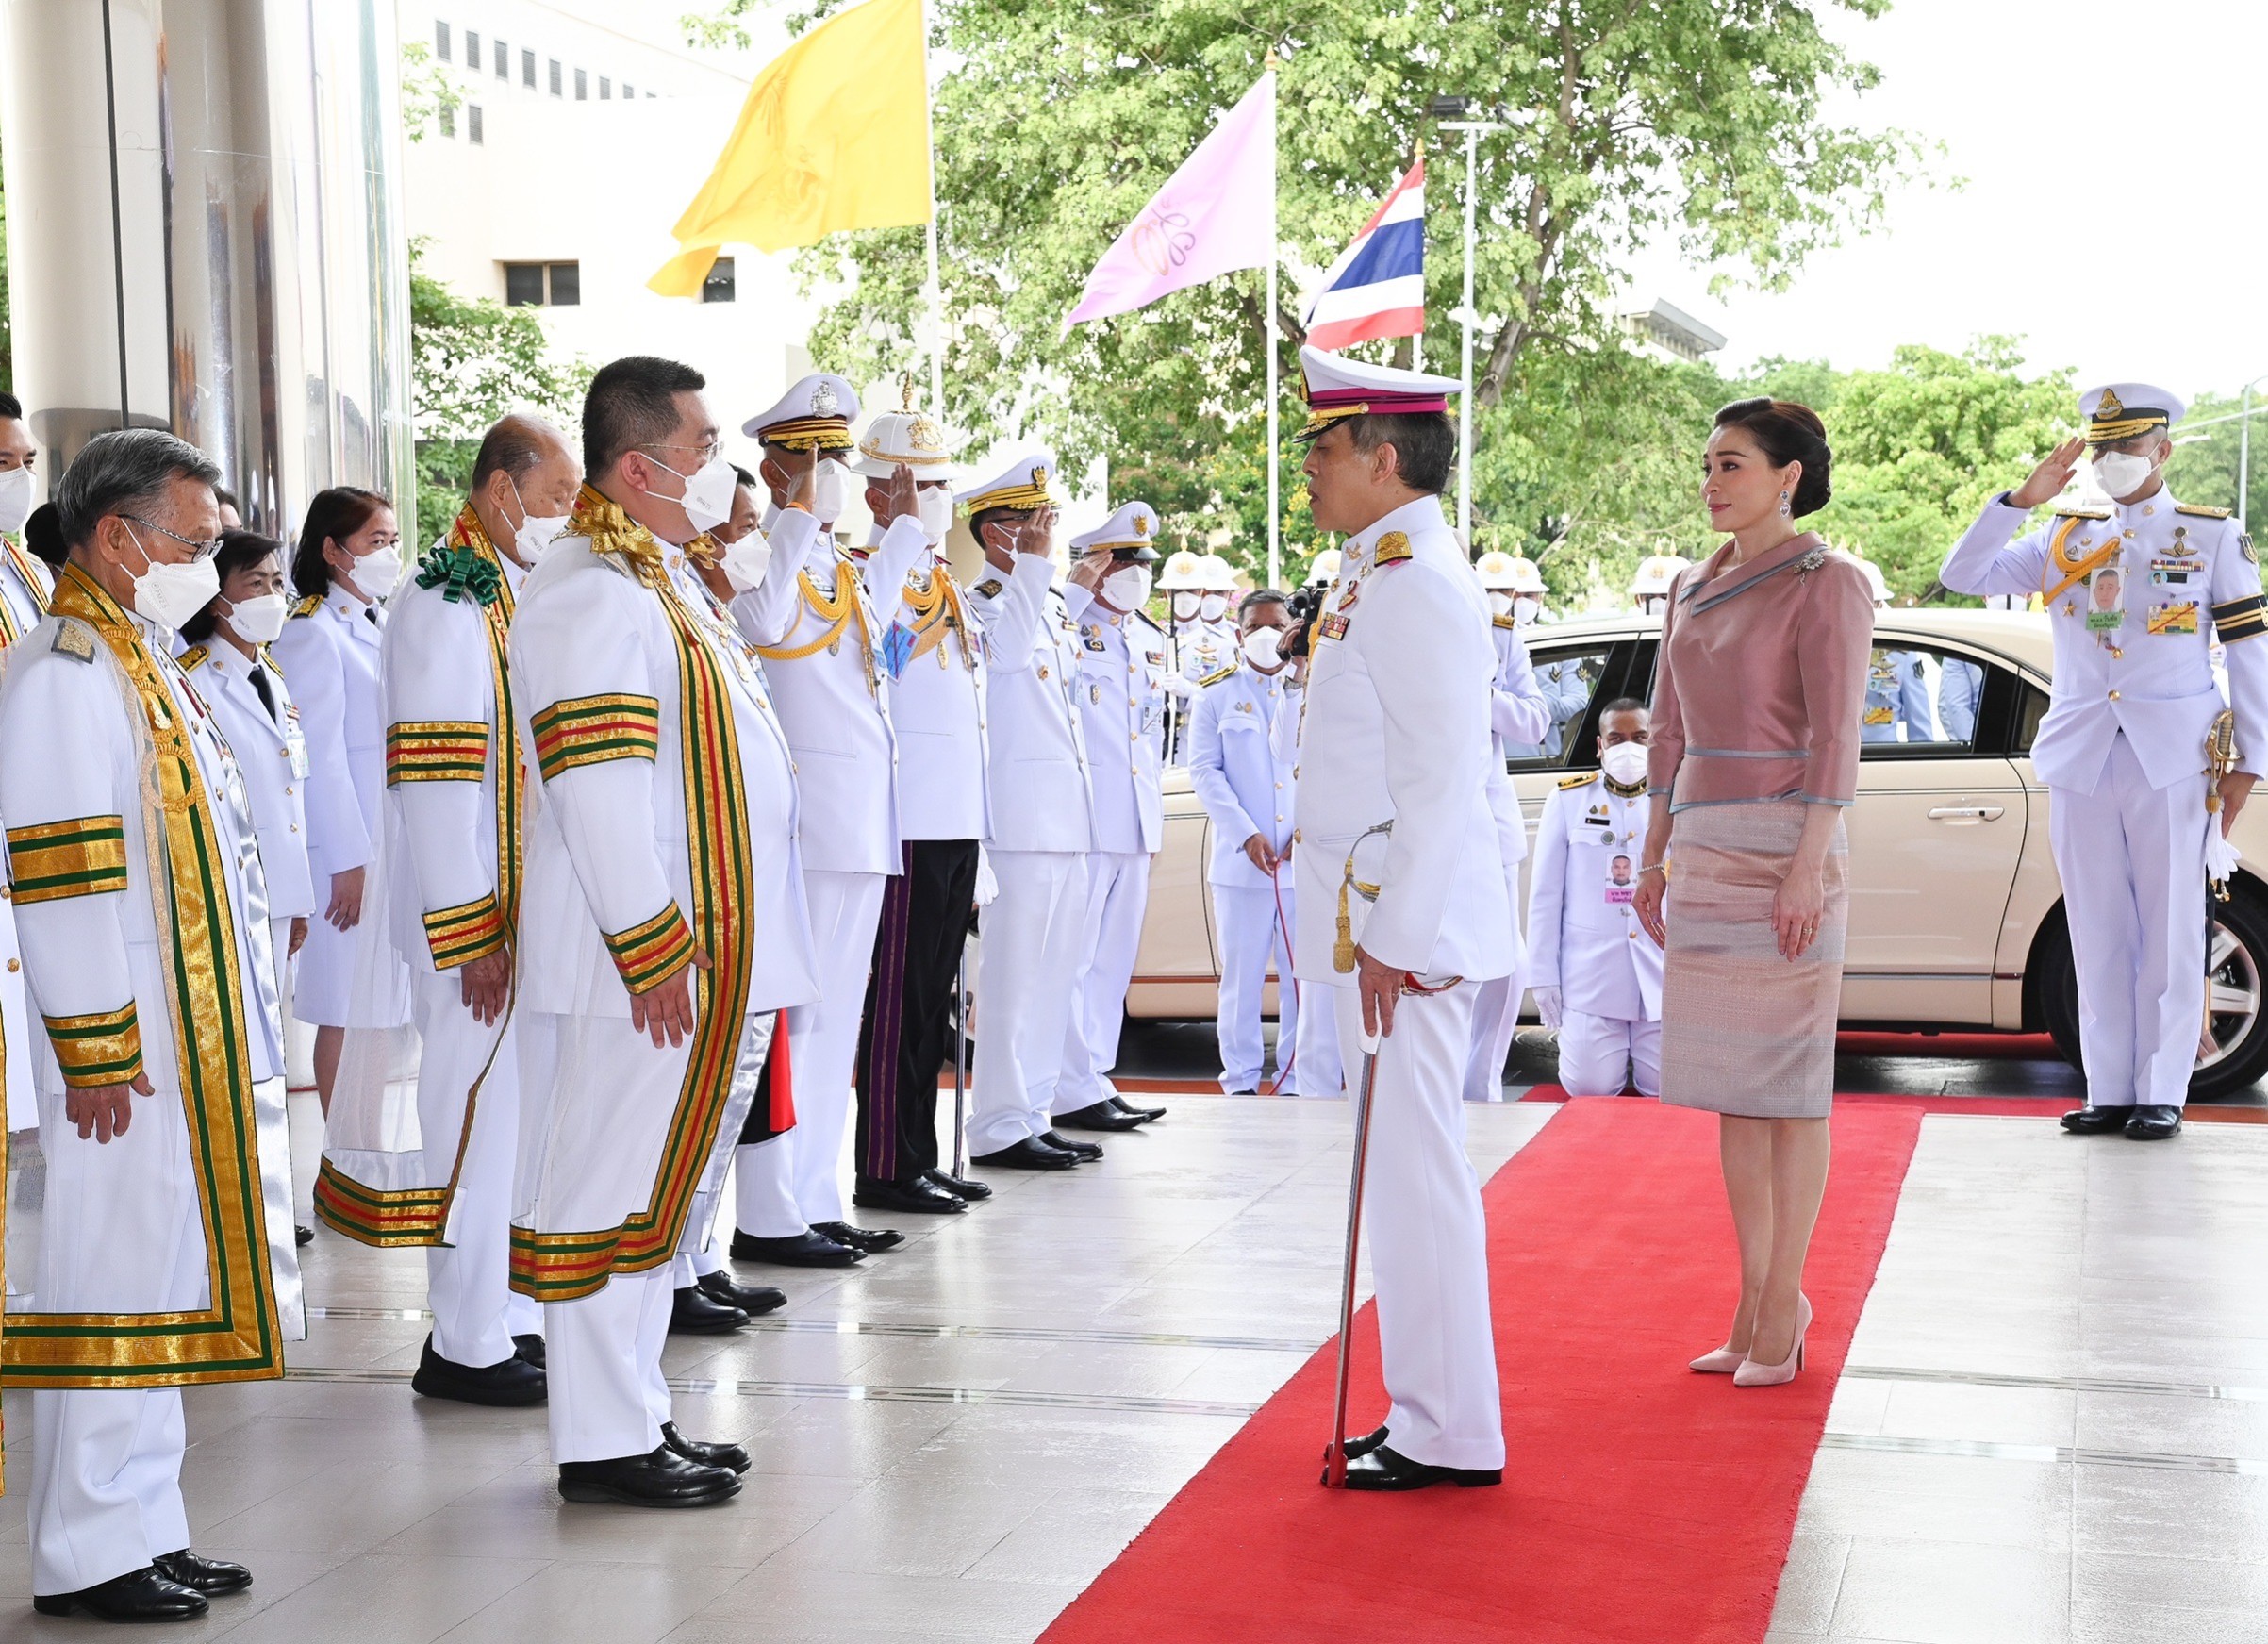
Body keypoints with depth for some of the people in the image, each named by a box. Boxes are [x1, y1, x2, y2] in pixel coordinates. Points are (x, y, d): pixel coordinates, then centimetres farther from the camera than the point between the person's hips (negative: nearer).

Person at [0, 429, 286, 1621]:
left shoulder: (143, 663, 18)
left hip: (192, 1049, 10)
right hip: (126, 1057, -10)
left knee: (165, 1275, 13)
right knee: (116, 1282, -5)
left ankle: (145, 1530, 22)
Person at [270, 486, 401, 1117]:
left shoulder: (386, 626, 16)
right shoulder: (312, 631, -9)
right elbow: (320, 753, -14)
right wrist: (350, 861, -16)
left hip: (398, 842, 8)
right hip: (348, 845, -8)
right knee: (344, 1012, -3)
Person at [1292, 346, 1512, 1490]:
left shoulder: (1416, 585, -16)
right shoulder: (1376, 578, 15)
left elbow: (1442, 782, -21)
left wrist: (1393, 939, -21)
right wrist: (1374, 926, 19)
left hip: (1404, 925, -10)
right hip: (1377, 917, 10)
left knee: (1416, 1168, -4)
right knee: (1404, 1167, 14)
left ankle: (1451, 1437, 4)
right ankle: (1429, 1416, 23)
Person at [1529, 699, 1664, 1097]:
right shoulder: (1568, 799, 3)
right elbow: (1545, 894, 4)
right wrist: (1544, 975, 0)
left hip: (1662, 971, 1)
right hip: (1591, 971, -1)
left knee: (1666, 1086, -5)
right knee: (1591, 1086, -7)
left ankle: (1640, 1046, 28)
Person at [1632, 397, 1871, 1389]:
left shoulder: (1826, 584, -7)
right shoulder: (1693, 590, 15)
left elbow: (1834, 735, -13)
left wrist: (1808, 868, -19)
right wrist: (1653, 857, 16)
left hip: (1785, 847, -7)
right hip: (1702, 847, 7)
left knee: (1788, 1085, -1)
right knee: (1731, 1084, 9)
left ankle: (1783, 1307, 5)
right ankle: (1755, 1298, 17)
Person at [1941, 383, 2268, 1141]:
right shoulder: (2066, 538, 11)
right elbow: (1963, 575, 1)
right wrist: (2023, 497, -9)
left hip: (2172, 762, -3)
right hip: (2081, 760, 3)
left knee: (2169, 933, -1)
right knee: (2099, 934, 5)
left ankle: (2162, 1094, 5)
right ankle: (2109, 1092, 11)